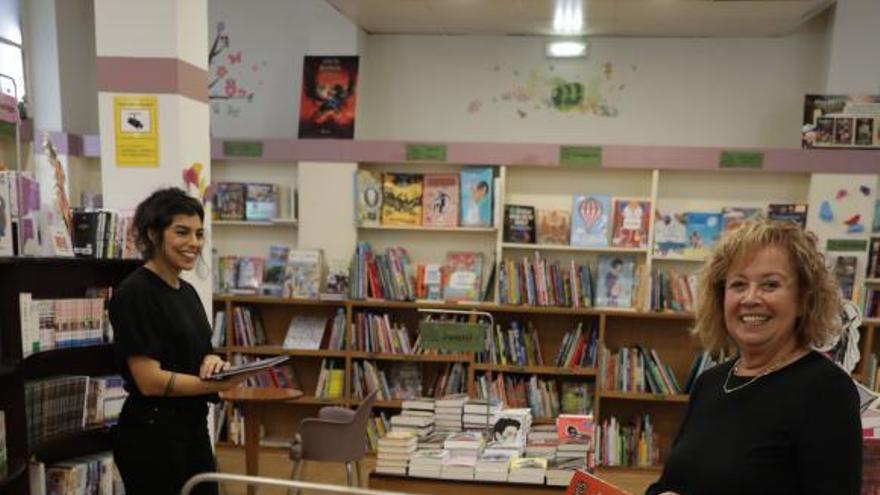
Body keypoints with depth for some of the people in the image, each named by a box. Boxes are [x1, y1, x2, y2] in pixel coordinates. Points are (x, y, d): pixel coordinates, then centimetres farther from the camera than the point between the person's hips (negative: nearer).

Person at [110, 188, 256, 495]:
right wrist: (221, 385, -25)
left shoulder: (187, 291, 9)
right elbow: (150, 380, -22)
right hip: (152, 435, -8)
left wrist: (212, 363, -6)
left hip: (194, 430, 9)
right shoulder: (135, 293, -18)